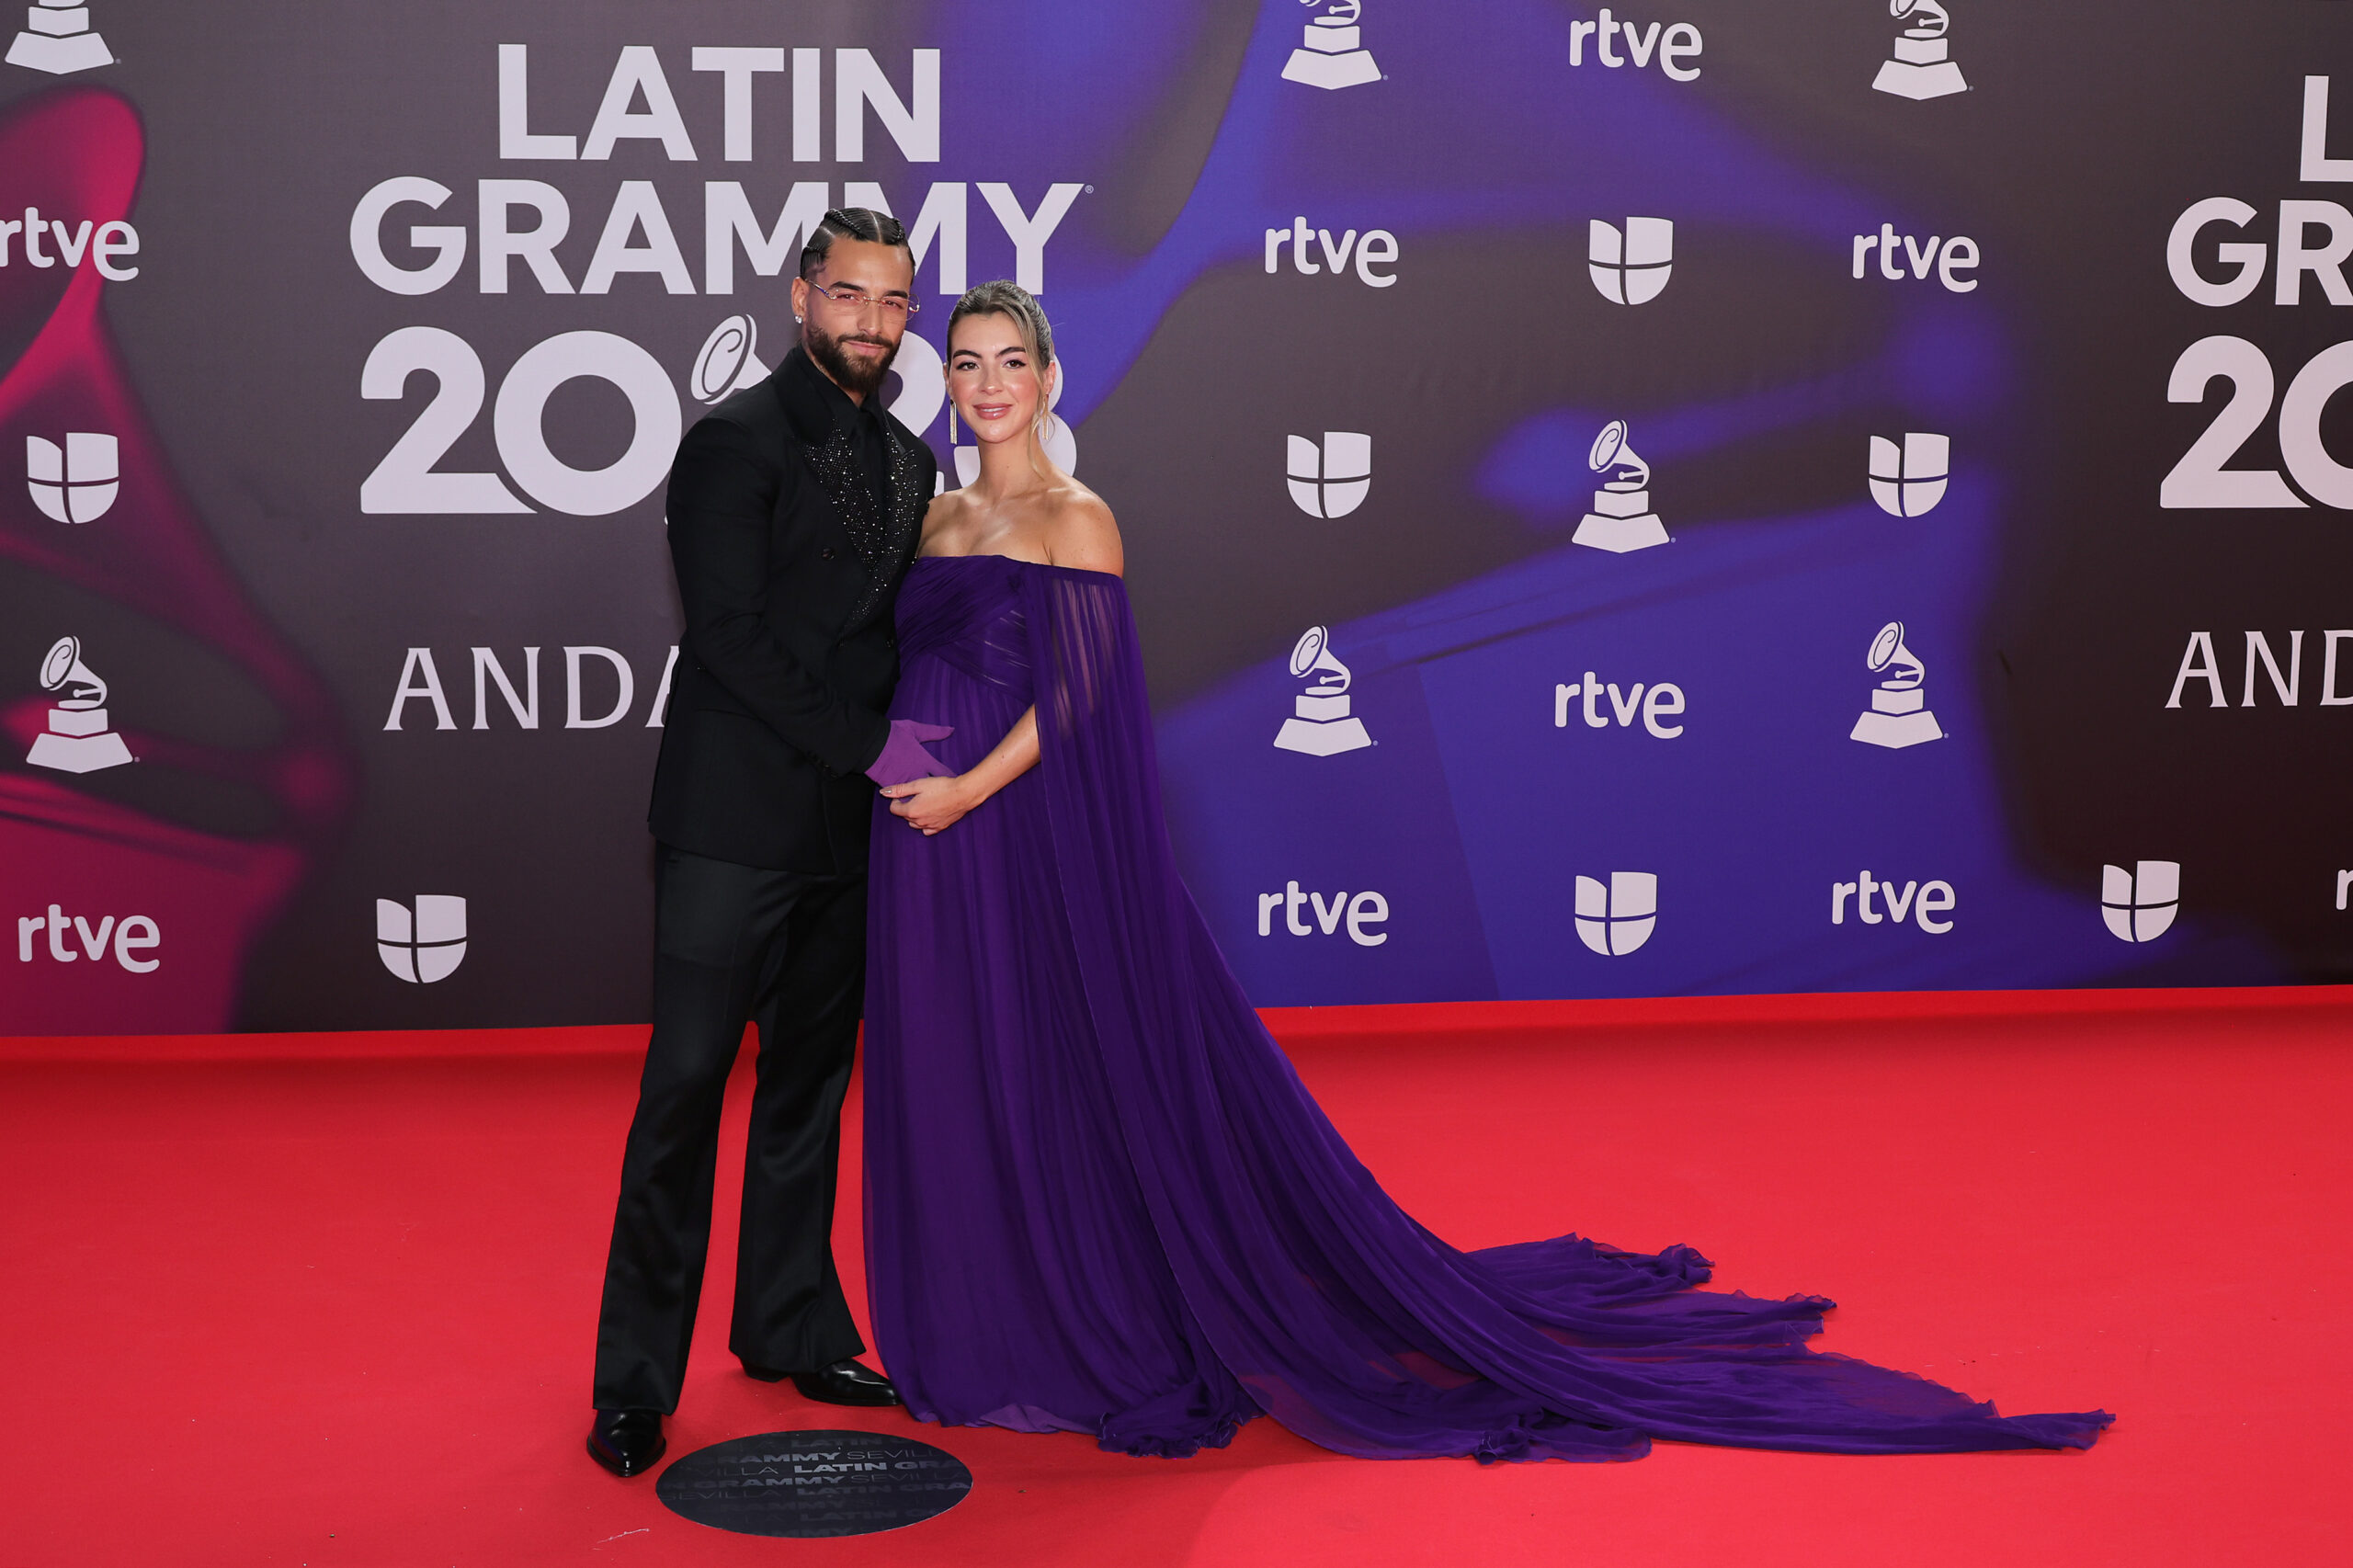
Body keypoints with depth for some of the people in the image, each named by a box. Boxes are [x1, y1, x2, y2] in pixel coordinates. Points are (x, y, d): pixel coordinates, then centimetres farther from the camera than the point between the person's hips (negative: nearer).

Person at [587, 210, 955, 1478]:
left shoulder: (906, 460, 14)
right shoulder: (734, 443, -8)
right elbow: (729, 636, -14)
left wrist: (907, 756, 3)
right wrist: (865, 742, -14)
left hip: (847, 825, 7)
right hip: (733, 818, -7)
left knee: (811, 1083, 14)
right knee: (685, 1089, -2)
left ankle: (791, 1327, 28)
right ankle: (636, 1380, 7)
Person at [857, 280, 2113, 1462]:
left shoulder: (1074, 520, -7)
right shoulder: (939, 519, 14)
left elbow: (1073, 701, -14)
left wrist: (966, 789, -18)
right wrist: (895, 777, 4)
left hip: (1039, 841, -7)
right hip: (933, 847, 7)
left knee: (1081, 1089, -1)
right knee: (955, 1098, 11)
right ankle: (987, 1346, 24)